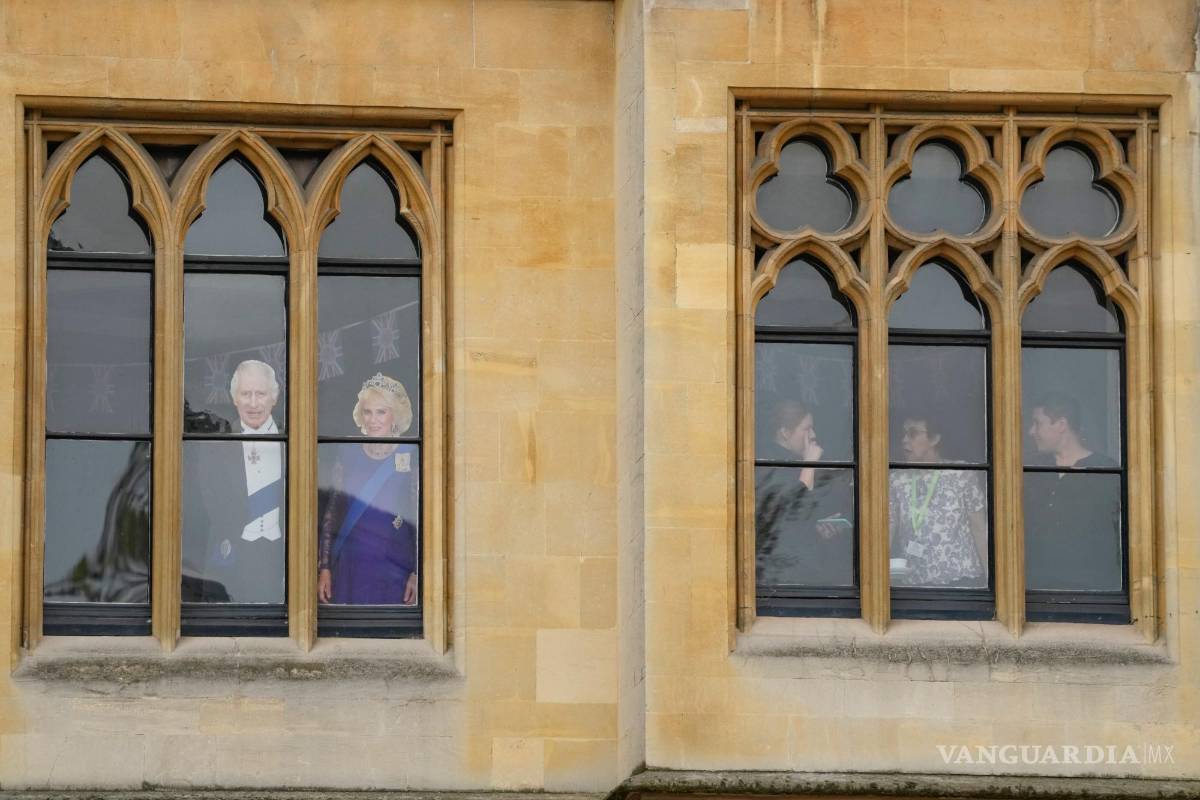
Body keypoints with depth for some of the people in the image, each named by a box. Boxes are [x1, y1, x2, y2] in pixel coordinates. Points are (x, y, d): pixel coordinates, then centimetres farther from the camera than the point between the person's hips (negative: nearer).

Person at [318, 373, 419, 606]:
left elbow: (420, 519, 0)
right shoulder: (347, 453, 4)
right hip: (350, 567, 2)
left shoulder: (411, 457, -2)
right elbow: (330, 513, 7)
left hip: (395, 569, -2)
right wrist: (324, 568, 3)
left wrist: (417, 574, -5)